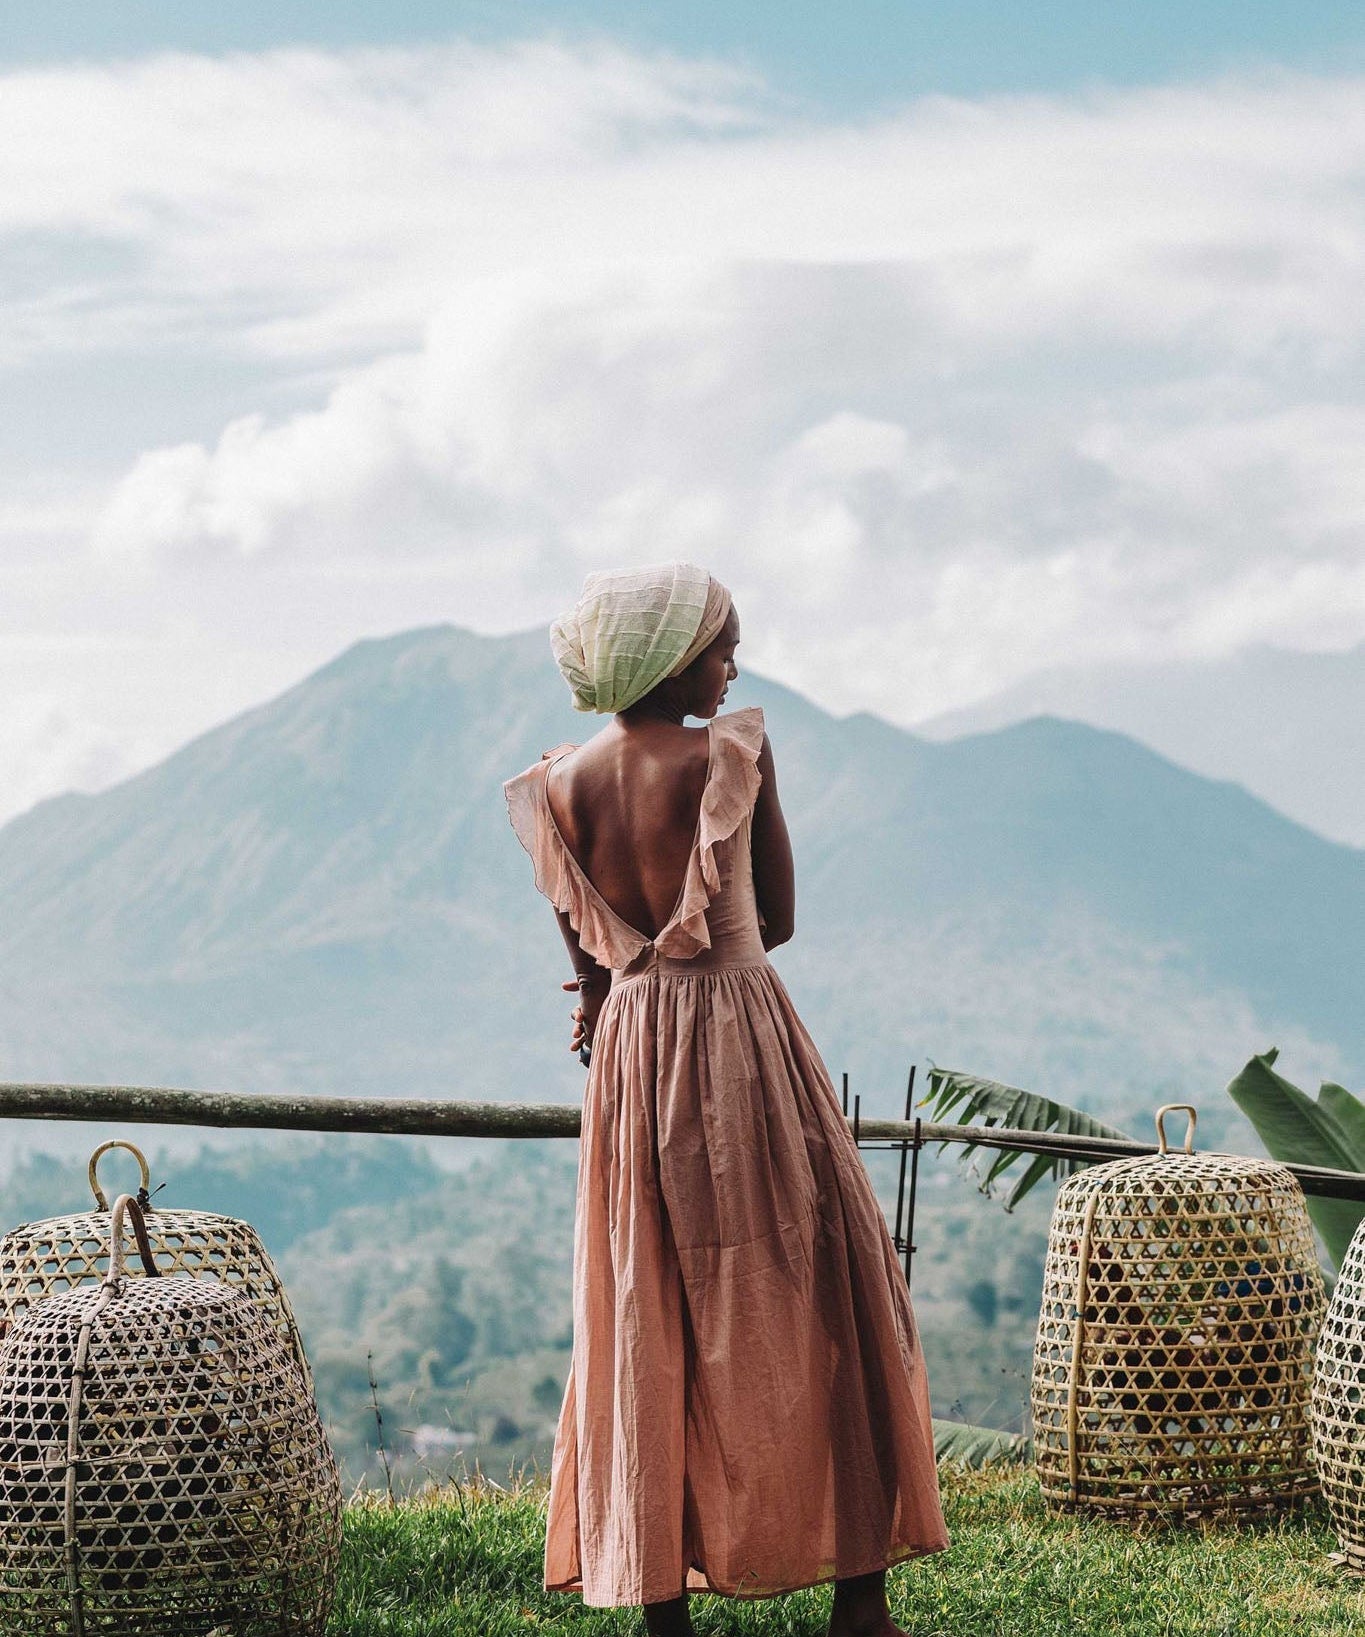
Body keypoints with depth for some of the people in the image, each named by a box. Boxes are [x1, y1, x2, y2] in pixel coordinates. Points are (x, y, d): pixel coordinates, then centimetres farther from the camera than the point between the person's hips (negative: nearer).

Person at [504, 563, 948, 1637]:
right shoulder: (735, 754, -9)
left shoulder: (564, 783, 4)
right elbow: (779, 918, -1)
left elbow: (589, 957, 8)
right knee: (814, 1302, 3)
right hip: (743, 1032, -4)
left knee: (649, 1320, 9)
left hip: (630, 1047, 5)